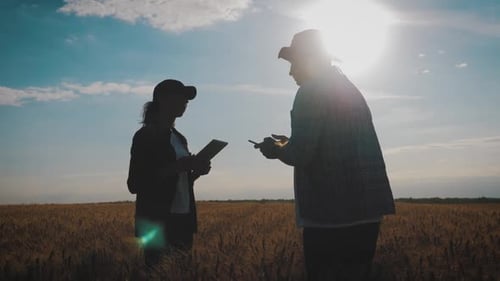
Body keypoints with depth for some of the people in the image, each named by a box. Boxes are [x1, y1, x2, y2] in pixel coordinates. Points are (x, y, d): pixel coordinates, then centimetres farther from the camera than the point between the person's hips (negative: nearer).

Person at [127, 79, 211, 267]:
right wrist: (176, 167, -18)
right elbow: (135, 185, -12)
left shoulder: (179, 138, 16)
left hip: (183, 220, 7)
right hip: (157, 222, -7)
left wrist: (196, 172, 1)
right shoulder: (145, 136, -5)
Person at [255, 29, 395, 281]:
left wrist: (276, 149, 5)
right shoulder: (350, 90, 19)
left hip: (332, 215, -8)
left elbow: (300, 155, -16)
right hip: (365, 211, 9)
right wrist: (287, 144, 23)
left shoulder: (312, 92, -8)